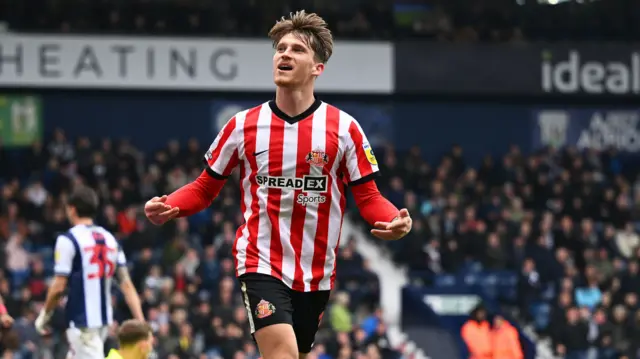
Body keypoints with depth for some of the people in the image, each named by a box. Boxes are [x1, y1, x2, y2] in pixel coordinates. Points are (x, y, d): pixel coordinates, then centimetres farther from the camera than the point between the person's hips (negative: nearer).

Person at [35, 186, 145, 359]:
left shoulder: (68, 240, -10)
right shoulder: (110, 239, 10)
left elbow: (58, 287, -13)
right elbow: (126, 285, 5)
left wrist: (45, 315, 3)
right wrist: (141, 323, 3)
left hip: (82, 321, -8)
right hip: (104, 319, 8)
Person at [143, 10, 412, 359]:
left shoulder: (344, 128, -1)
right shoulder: (243, 125, 0)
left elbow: (368, 197, 1)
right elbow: (205, 187, 9)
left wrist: (394, 220, -21)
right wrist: (168, 207, -10)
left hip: (316, 275, 2)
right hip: (262, 266, -2)